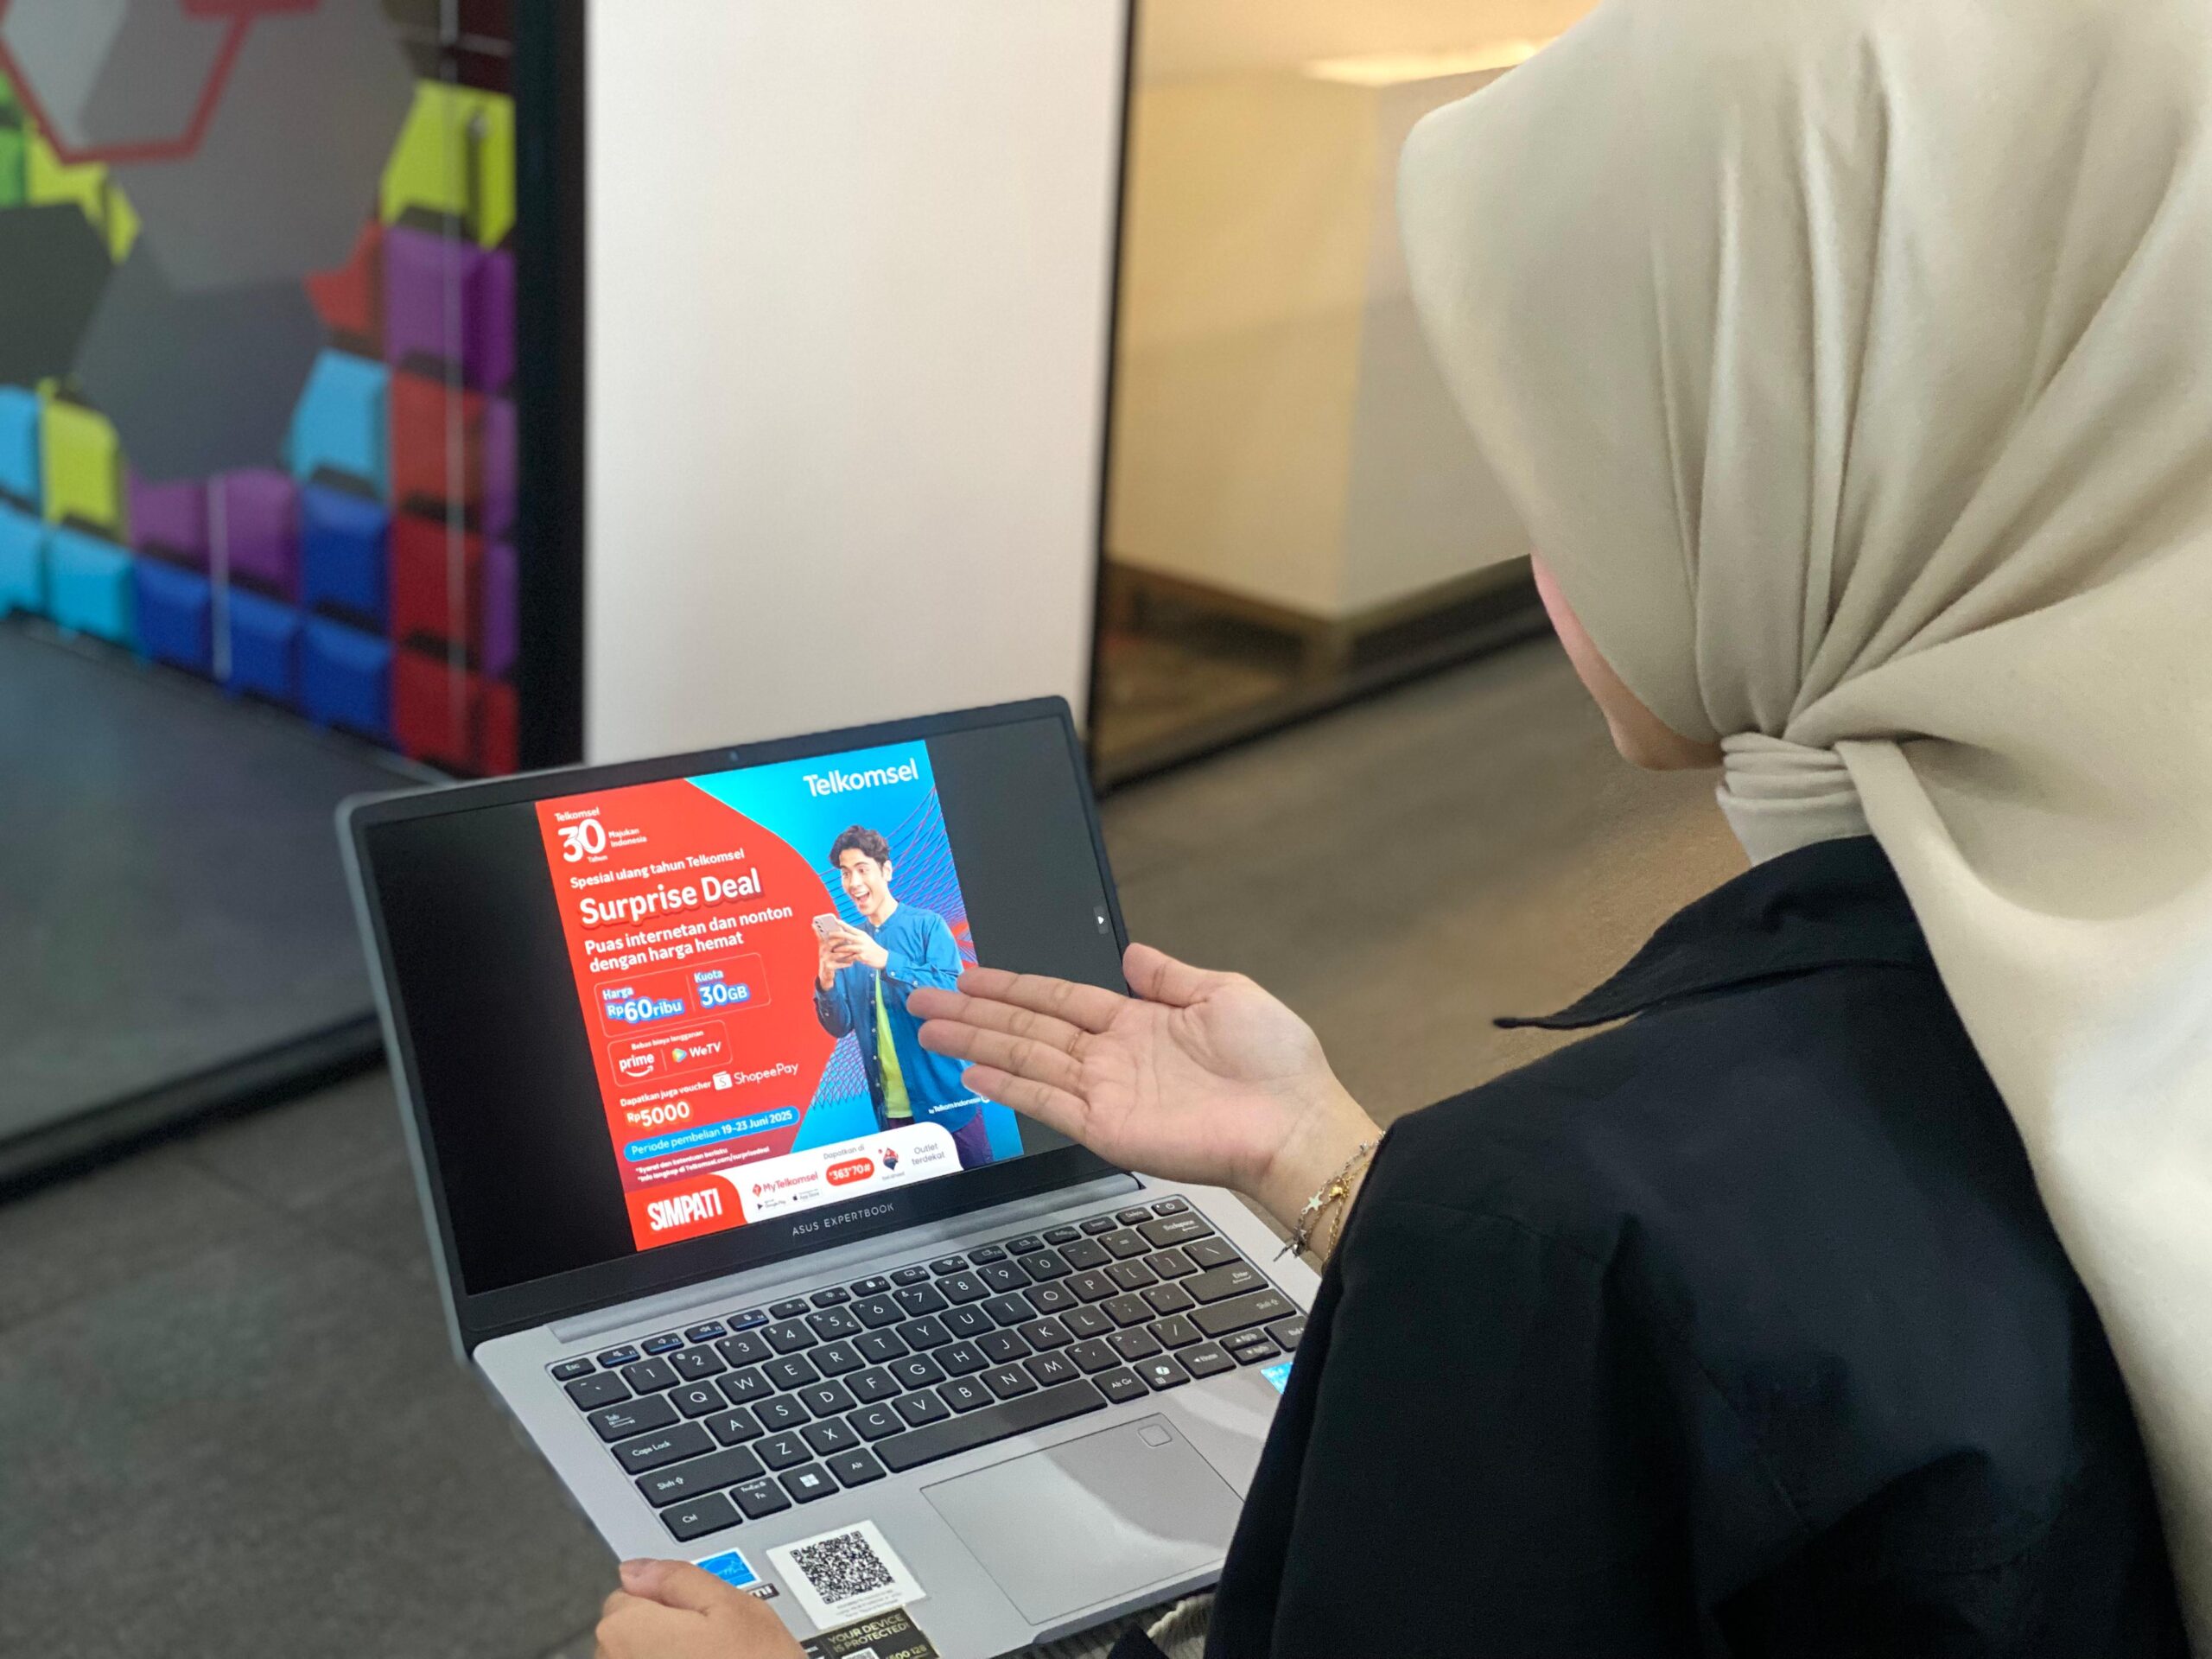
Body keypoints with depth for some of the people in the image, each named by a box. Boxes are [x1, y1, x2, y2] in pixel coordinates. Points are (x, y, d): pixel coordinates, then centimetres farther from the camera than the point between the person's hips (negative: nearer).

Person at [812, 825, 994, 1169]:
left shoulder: (927, 925, -2)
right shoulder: (847, 944, 8)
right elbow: (839, 1026, 5)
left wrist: (885, 960, -27)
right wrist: (826, 979, -15)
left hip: (947, 1101, -3)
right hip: (892, 1111, 3)